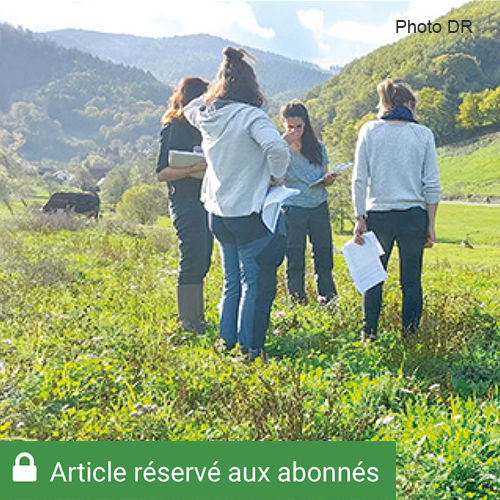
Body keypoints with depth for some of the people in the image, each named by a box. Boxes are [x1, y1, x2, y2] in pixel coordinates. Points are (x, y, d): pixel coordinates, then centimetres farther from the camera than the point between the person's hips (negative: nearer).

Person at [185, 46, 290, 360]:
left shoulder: (206, 115, 3)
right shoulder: (250, 116, -16)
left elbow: (191, 109, 28)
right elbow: (277, 148, -30)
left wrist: (216, 92, 18)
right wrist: (276, 176, -13)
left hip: (218, 213, 7)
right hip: (249, 213, -7)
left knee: (232, 283, 18)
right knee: (255, 284, 3)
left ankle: (227, 342, 24)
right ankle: (250, 348, 8)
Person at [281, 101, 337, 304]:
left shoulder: (318, 147, 11)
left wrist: (328, 179, -7)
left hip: (319, 206, 3)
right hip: (293, 209, -3)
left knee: (324, 256, 2)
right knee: (295, 260, 0)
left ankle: (329, 299, 14)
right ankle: (297, 301, 11)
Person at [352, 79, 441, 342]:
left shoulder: (369, 130, 2)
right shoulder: (423, 134, 2)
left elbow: (359, 179, -2)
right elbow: (432, 185, 0)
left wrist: (360, 218, 3)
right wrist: (431, 225, 6)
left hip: (378, 215, 0)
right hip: (414, 216, 0)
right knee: (411, 281, 8)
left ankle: (369, 334, 16)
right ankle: (409, 337, 12)